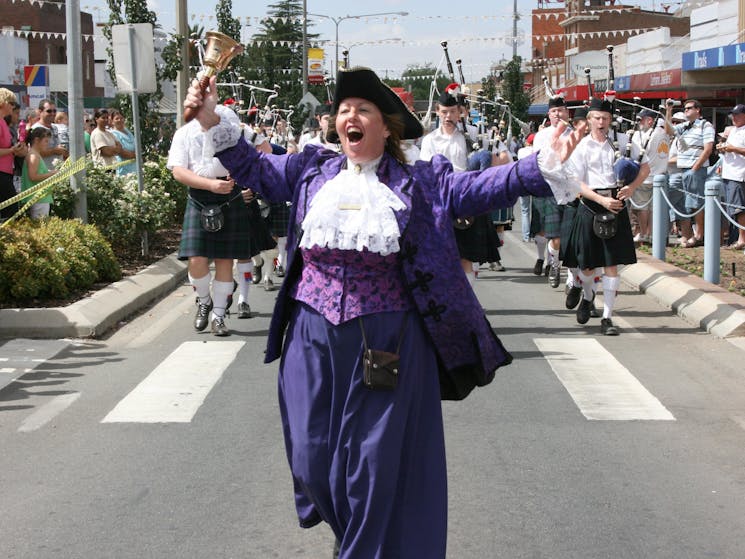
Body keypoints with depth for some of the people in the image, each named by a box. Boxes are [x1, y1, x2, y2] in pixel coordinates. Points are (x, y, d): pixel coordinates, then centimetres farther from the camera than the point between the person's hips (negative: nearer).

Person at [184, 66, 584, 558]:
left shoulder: (419, 182, 3)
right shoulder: (310, 171, 10)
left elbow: (479, 188, -4)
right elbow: (253, 168, 14)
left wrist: (545, 165, -17)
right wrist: (212, 119, 3)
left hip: (386, 340, -2)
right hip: (313, 336, 3)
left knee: (378, 457, 2)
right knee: (313, 450, 9)